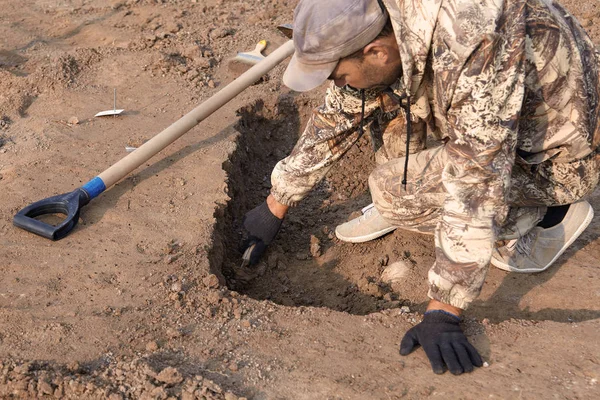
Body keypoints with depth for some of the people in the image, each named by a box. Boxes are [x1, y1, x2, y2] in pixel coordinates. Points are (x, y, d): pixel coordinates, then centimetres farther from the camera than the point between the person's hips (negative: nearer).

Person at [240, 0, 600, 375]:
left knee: (394, 188, -21)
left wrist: (442, 313, -36)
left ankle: (545, 214, -3)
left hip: (555, 157, -7)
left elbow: (475, 187, -39)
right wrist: (276, 207, 5)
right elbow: (335, 119, -1)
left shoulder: (476, 52, -39)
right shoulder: (377, 33, -13)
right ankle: (396, 207, 11)